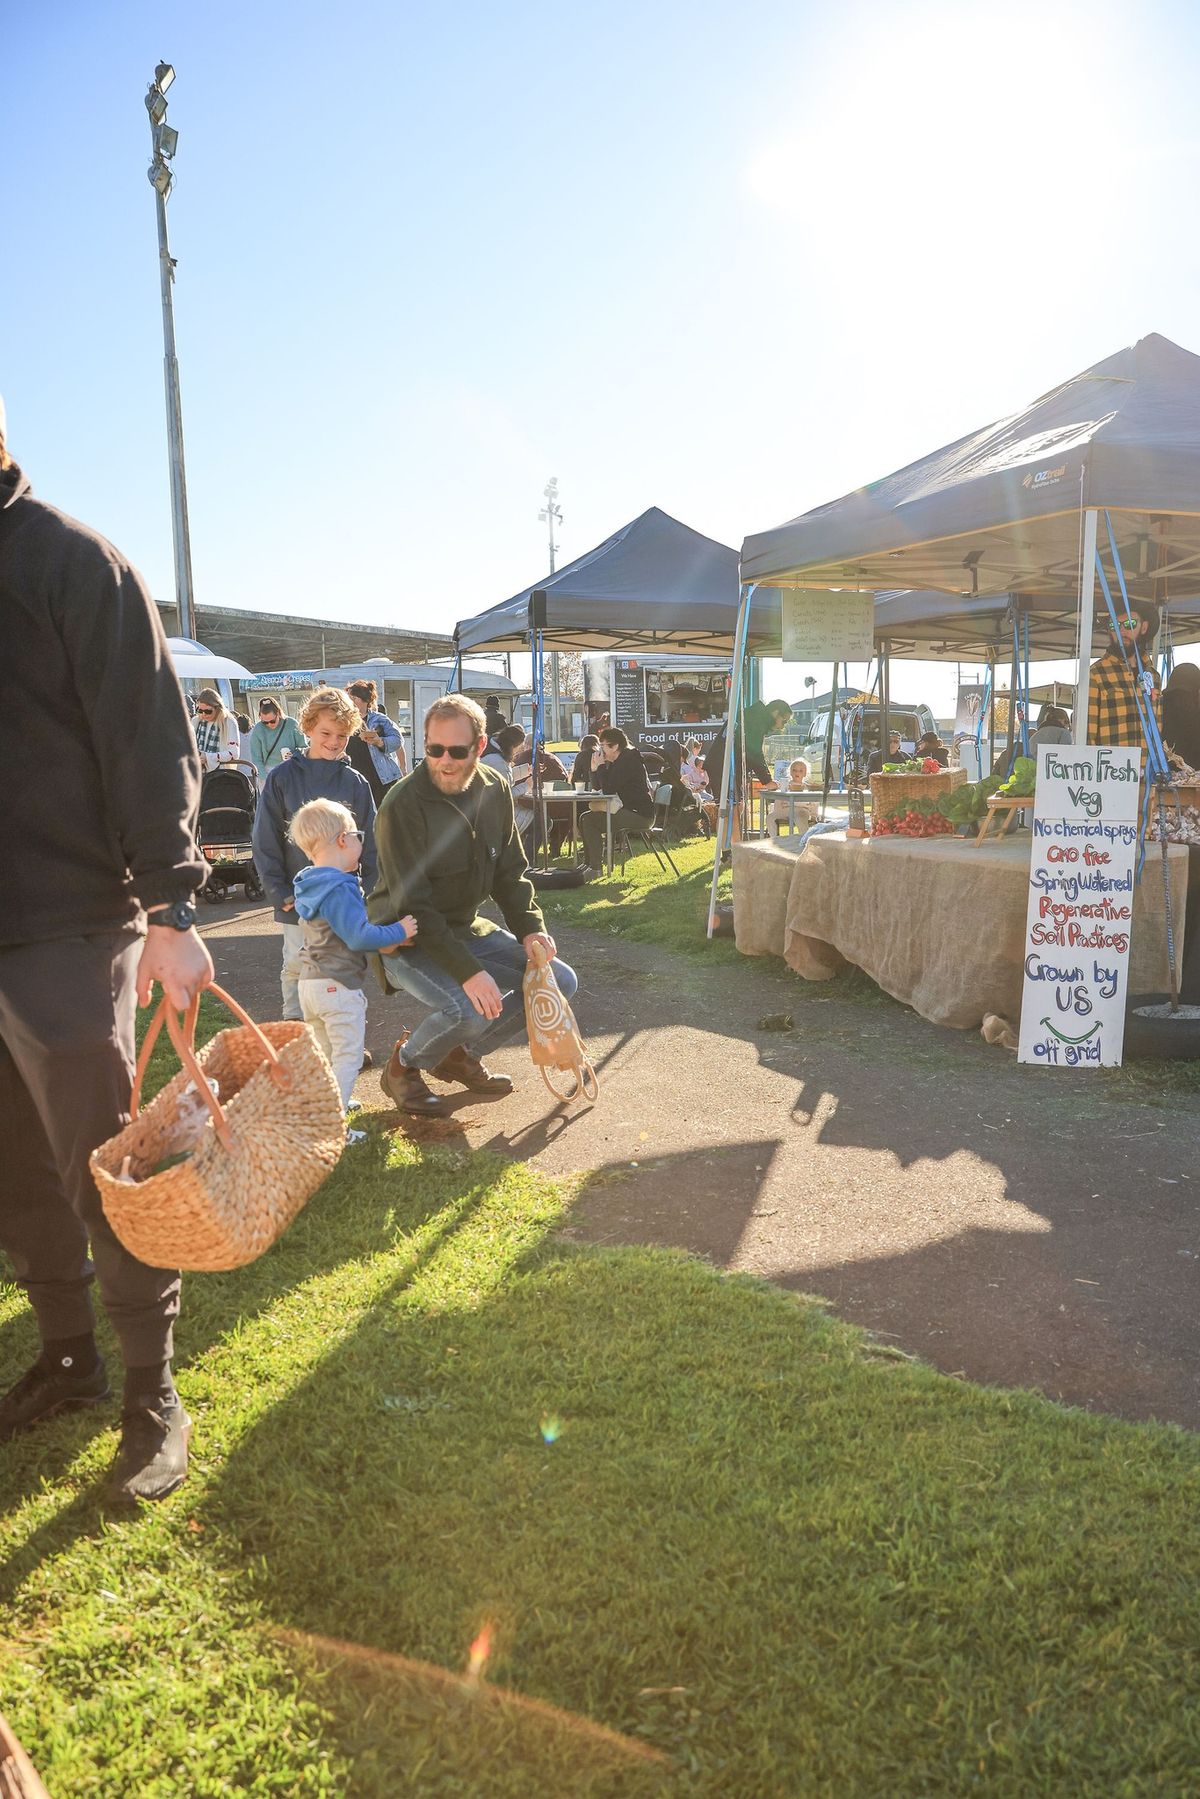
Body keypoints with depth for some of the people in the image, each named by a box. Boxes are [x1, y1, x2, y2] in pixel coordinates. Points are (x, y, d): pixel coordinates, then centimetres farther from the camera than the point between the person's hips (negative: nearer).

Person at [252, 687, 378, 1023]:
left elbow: (370, 845, 6)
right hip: (298, 898, -1)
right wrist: (279, 893, -7)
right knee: (296, 967, 7)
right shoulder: (282, 778, -3)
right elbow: (265, 841, -3)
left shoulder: (355, 783, 2)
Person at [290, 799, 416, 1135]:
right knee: (348, 1057, -1)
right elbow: (359, 936, -27)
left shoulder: (310, 886, 10)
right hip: (340, 986, -9)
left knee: (324, 1052, 23)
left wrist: (380, 942, 6)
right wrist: (398, 932, -15)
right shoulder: (340, 890, -22)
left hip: (309, 982, 10)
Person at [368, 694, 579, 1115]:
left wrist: (530, 929, -12)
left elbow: (510, 872, 6)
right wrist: (468, 971, -33)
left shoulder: (495, 791, -2)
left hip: (465, 928, 7)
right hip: (408, 939, -7)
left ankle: (461, 1055, 14)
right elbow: (411, 905, -26)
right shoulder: (403, 804, -23)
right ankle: (404, 1064, 1)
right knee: (471, 1009, -32)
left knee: (560, 981, -1)